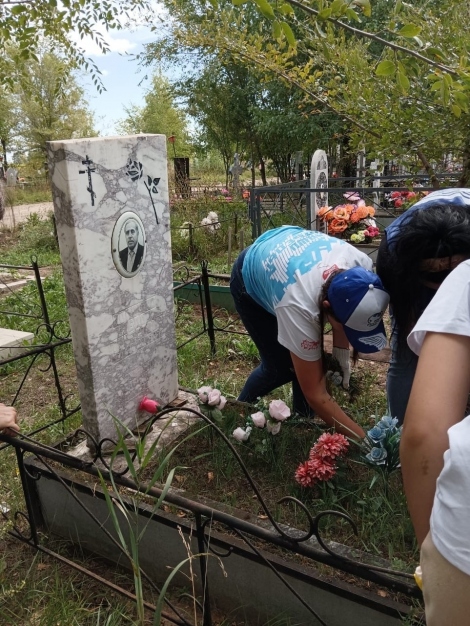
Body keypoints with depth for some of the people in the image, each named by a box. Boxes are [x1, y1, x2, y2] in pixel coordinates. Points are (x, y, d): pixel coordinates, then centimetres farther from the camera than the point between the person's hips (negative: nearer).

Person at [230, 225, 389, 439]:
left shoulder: (362, 265, -32)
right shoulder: (299, 306, -45)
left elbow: (345, 310, -5)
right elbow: (316, 395, -35)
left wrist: (341, 351, -12)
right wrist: (363, 439, -32)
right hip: (250, 279, -5)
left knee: (310, 362, -1)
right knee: (282, 367, -4)